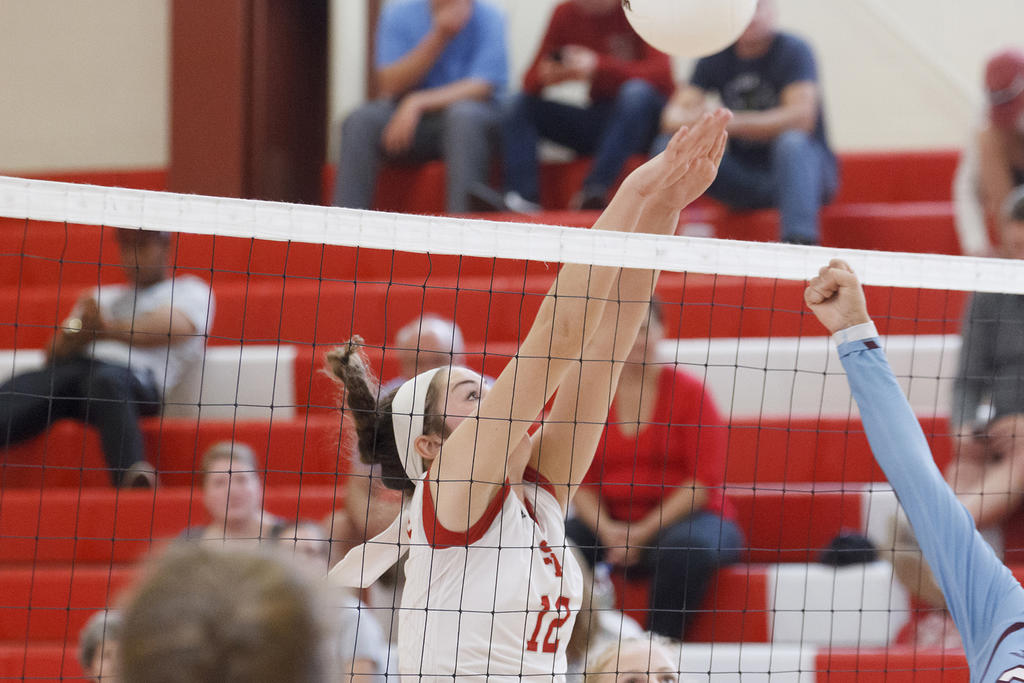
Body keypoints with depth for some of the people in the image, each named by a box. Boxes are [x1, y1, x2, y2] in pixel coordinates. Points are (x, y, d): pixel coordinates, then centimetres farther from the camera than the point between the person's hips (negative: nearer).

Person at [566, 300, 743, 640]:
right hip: (613, 522, 3)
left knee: (687, 547, -38)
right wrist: (607, 530, -14)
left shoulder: (688, 391, -3)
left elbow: (706, 479, -8)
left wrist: (645, 532, -16)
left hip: (681, 520, -3)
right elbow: (582, 483, 7)